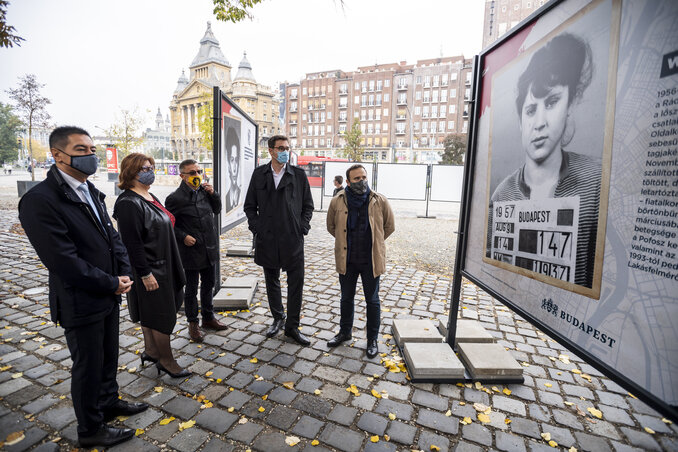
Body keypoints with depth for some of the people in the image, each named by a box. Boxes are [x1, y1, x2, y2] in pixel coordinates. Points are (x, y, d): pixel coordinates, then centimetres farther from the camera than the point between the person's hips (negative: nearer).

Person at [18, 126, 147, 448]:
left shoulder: (91, 192, 7)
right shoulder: (40, 200, -20)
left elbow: (112, 236, 9)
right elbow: (63, 261, -23)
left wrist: (124, 274, -5)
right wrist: (111, 284, -16)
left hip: (109, 296, 8)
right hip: (81, 303, -7)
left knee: (108, 357, 23)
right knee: (88, 366, 11)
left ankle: (108, 403, 46)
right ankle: (90, 430, 33)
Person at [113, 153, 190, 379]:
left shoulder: (150, 197, 10)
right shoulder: (129, 203, -19)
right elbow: (132, 242, -22)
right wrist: (145, 274, -21)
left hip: (162, 266, 9)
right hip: (150, 269, -9)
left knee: (150, 313, 20)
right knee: (162, 315, 2)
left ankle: (151, 351, 36)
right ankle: (166, 360, 18)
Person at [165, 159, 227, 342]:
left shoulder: (204, 190, 3)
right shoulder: (175, 198, -13)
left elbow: (217, 210, 12)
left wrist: (213, 194, -3)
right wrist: (183, 237, -17)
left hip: (210, 249, 6)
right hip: (191, 251, -6)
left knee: (208, 284, 18)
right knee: (191, 288, 9)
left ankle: (208, 318, 36)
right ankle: (193, 324, 27)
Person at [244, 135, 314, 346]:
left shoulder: (299, 175, 2)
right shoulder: (259, 174, 5)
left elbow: (308, 205, 6)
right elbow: (250, 205, 10)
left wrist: (303, 227, -5)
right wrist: (256, 227, -2)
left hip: (293, 239, -1)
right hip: (267, 239, 2)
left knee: (296, 282, 1)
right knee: (271, 281, 14)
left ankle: (292, 326, 16)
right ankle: (278, 318, 34)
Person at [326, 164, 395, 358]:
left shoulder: (380, 201, -7)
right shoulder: (337, 202, -4)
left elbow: (390, 226, 7)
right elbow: (331, 226, 12)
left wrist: (374, 242, 9)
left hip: (370, 260, -1)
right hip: (346, 260, 2)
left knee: (372, 300, 10)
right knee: (346, 298, 18)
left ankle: (372, 339, 28)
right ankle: (344, 332, 39)